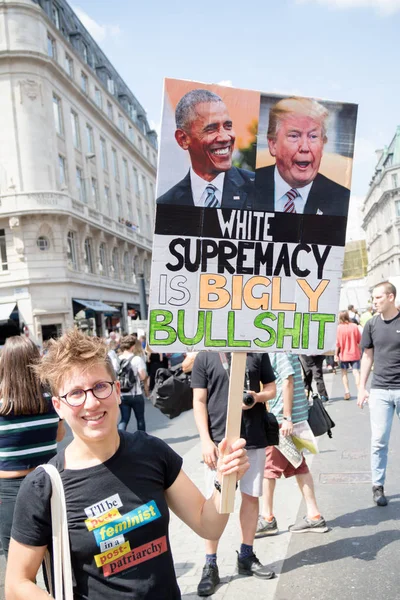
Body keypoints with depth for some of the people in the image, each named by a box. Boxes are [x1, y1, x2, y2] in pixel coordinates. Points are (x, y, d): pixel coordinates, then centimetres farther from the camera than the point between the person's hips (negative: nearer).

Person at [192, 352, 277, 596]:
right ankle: (210, 565, 18)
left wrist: (258, 397, -13)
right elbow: (199, 402, -4)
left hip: (254, 439, 3)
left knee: (251, 497, 13)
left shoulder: (257, 352, 2)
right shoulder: (205, 357, -3)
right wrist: (206, 440, -11)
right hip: (219, 440, -2)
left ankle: (246, 557, 32)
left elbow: (271, 388, 9)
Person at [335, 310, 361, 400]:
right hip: (355, 354, 1)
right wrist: (360, 351, 16)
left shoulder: (339, 327, -12)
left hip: (344, 354, -1)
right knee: (356, 372, 2)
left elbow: (338, 343, -9)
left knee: (344, 373, 12)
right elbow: (359, 341, 2)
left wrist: (336, 354, 0)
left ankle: (347, 392, 7)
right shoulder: (354, 326, -7)